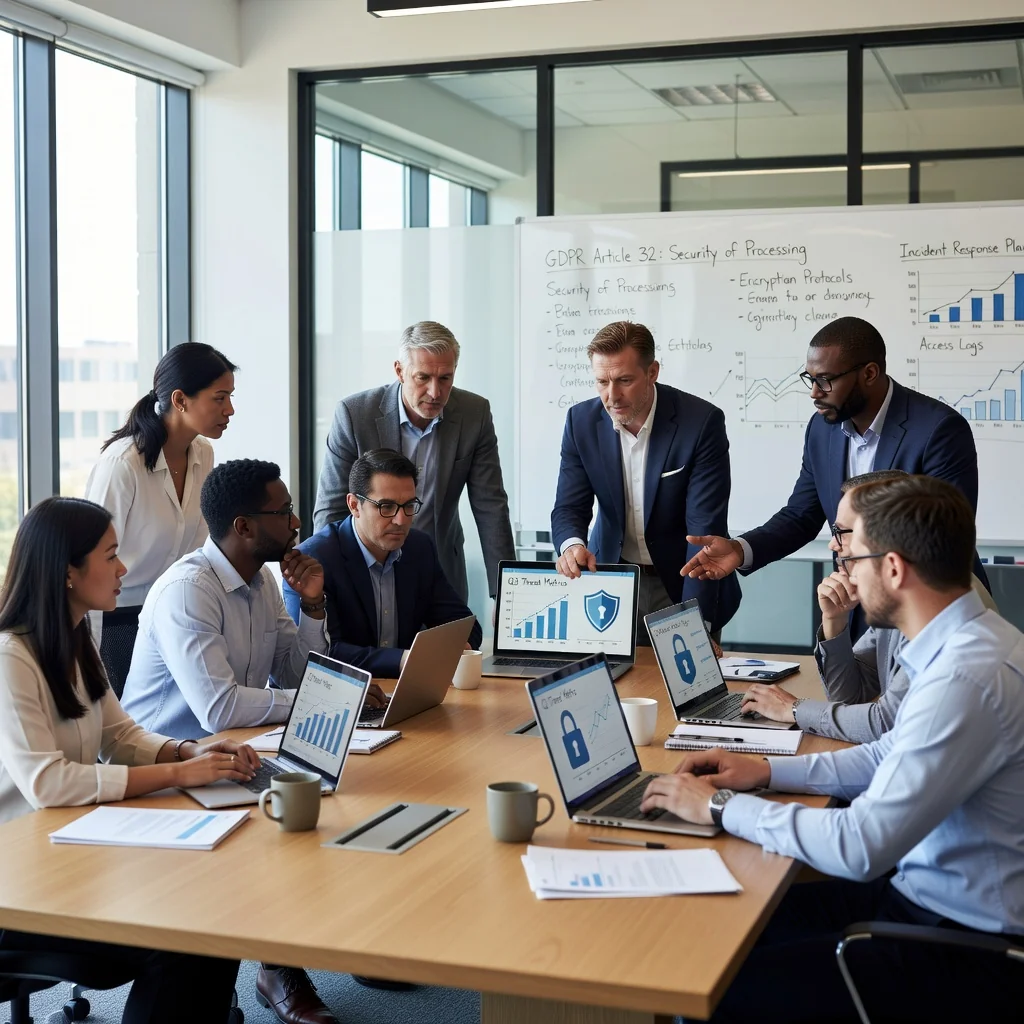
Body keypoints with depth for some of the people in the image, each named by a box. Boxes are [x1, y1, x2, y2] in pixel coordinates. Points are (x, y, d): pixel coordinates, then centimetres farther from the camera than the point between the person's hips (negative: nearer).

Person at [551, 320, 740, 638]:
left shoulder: (702, 421, -18)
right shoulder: (581, 421, -7)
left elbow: (706, 528, -20)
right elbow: (569, 508, -5)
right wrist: (572, 545, -30)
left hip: (681, 585, -2)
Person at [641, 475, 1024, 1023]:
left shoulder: (969, 677, -28)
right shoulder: (968, 642, 2)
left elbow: (860, 847, -28)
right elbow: (890, 757, 17)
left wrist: (721, 805, -17)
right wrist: (766, 769, 8)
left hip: (971, 952, -9)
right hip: (922, 893, 9)